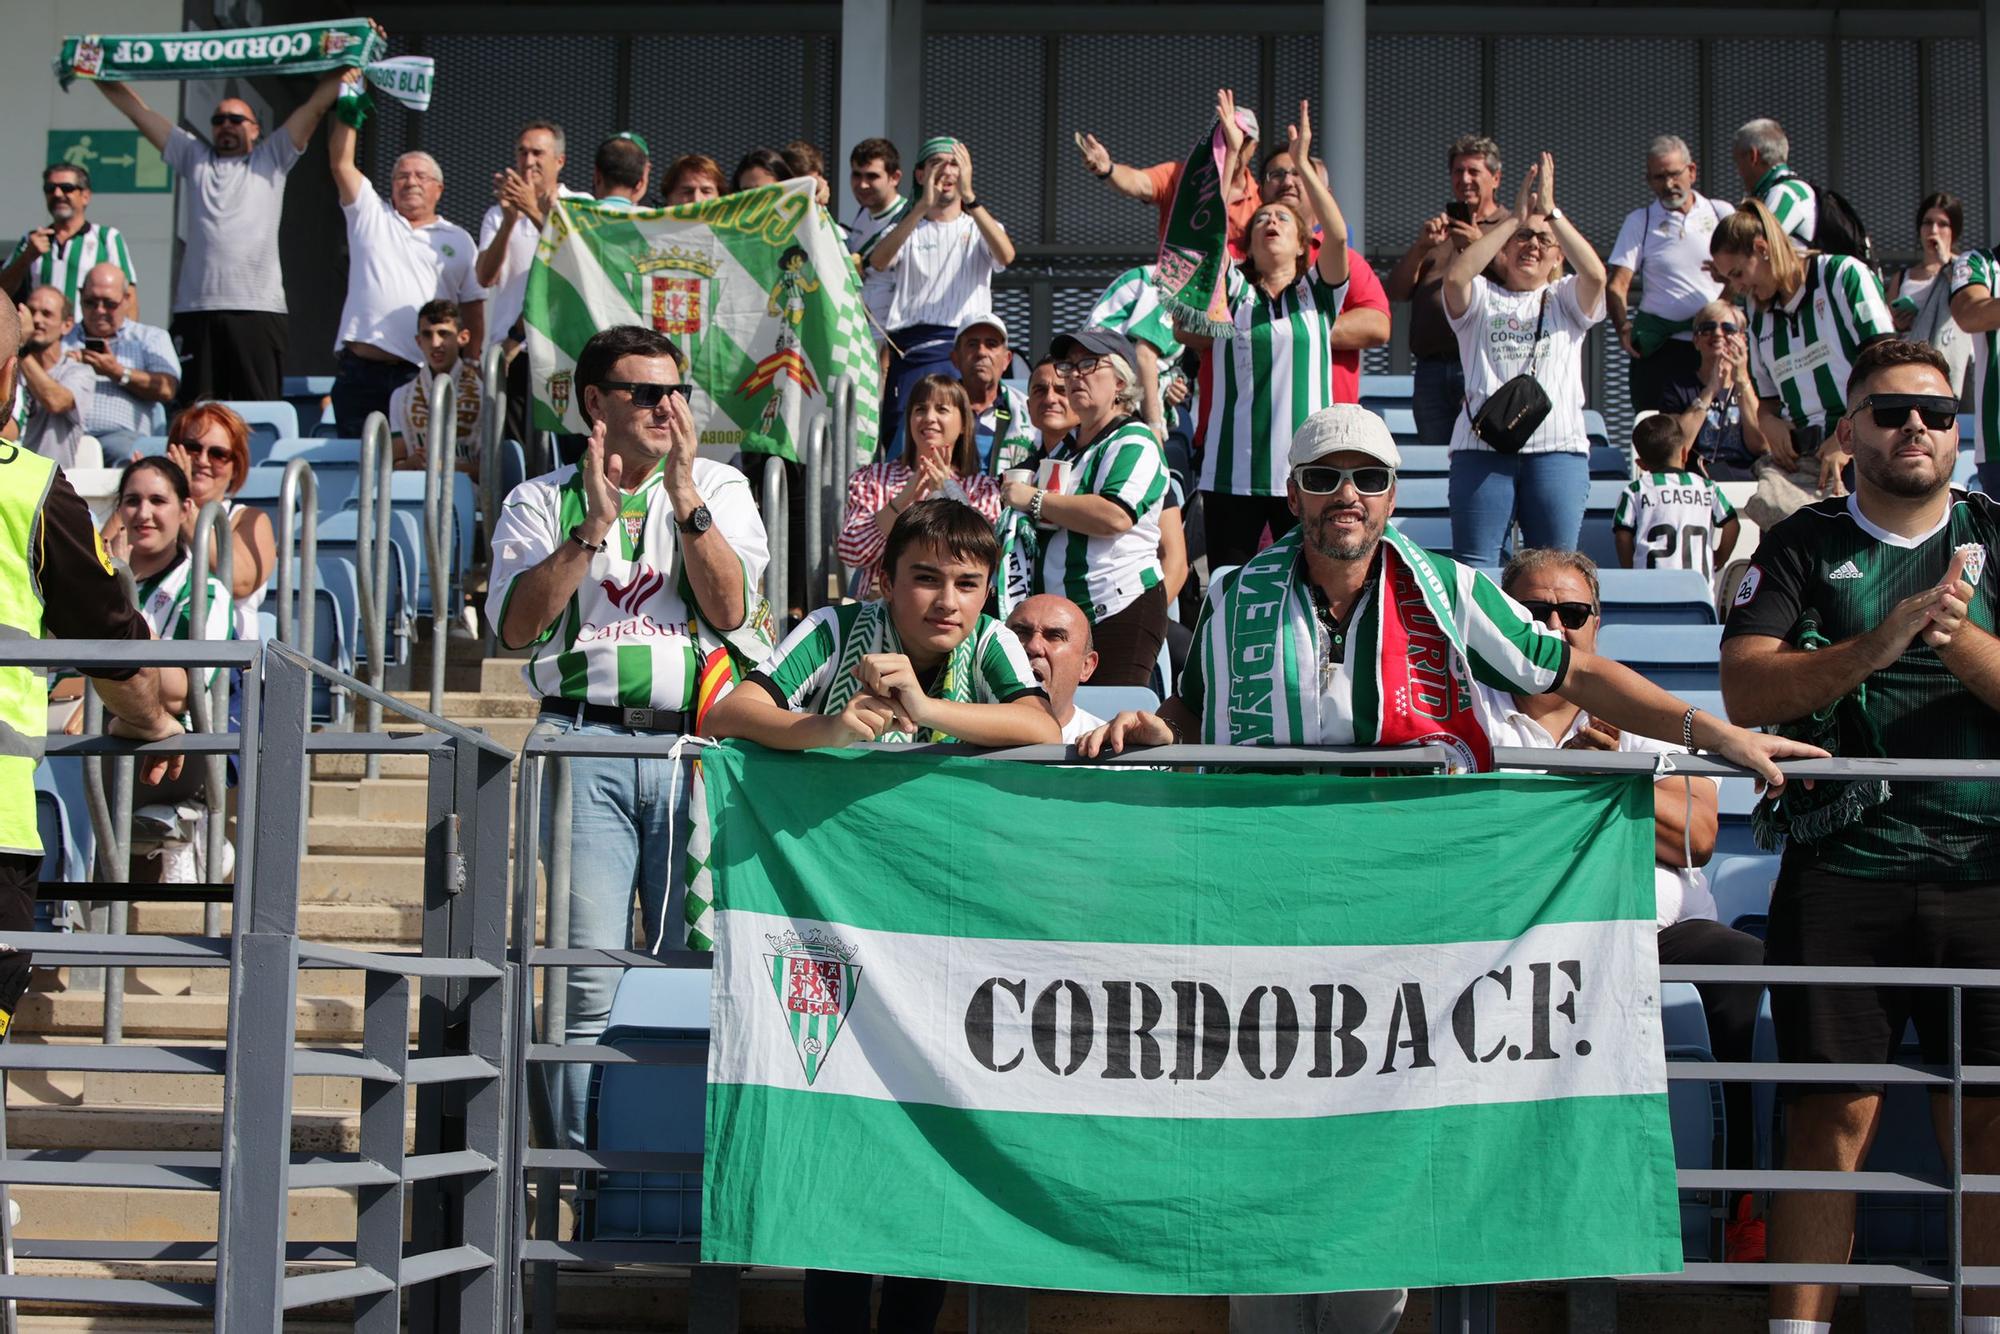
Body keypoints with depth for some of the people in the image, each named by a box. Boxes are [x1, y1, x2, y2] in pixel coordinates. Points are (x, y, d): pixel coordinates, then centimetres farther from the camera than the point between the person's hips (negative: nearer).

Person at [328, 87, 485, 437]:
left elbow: (474, 308, 14)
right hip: (359, 369, 1)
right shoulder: (370, 217, 17)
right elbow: (341, 162, 7)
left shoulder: (458, 241, 16)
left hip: (422, 376, 0)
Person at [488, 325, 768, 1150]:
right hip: (586, 743, -1)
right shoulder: (543, 501, 13)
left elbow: (730, 609, 1)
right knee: (588, 976, -7)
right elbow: (516, 625, -1)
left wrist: (684, 496, -8)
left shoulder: (720, 488, 15)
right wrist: (594, 526, -8)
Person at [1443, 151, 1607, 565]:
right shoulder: (1481, 296, 16)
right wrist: (1514, 217, -7)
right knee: (1473, 568, -5)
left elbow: (1595, 274, -4)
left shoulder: (1564, 299, 18)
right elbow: (1455, 276, -8)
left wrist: (1552, 212, -9)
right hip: (1483, 444, -1)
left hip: (1557, 446, 1)